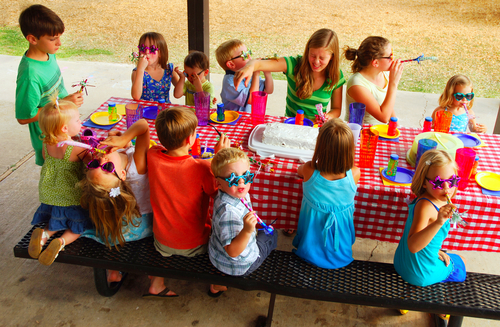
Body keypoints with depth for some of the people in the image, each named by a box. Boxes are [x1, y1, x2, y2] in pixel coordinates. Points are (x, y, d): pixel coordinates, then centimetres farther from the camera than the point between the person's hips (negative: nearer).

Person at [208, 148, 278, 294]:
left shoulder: (240, 195, -10)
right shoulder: (228, 211, -39)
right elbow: (233, 251, -38)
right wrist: (247, 231, -48)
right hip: (239, 265, -8)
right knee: (270, 236, 18)